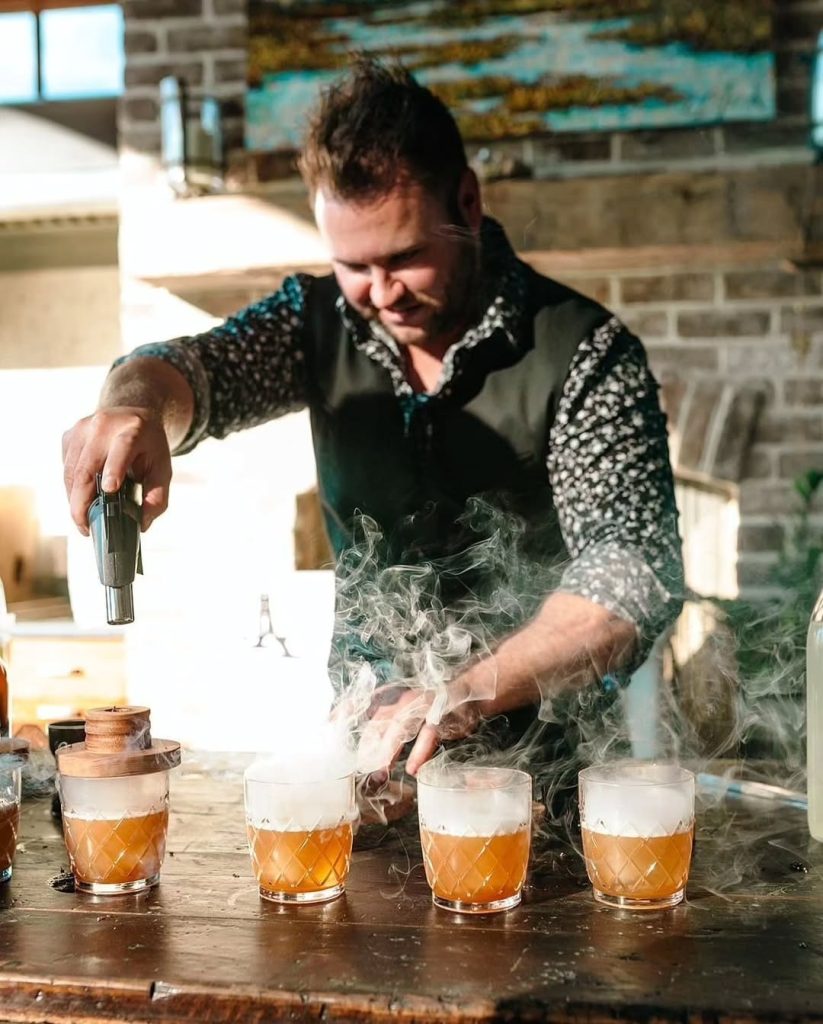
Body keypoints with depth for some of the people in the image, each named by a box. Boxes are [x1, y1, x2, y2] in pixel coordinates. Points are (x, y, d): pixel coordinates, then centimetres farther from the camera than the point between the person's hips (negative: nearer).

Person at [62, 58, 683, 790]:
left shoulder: (586, 356, -11)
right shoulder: (322, 319, 4)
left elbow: (634, 571, -19)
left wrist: (467, 695, -32)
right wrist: (135, 406, -33)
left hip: (545, 750, -3)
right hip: (367, 734, 4)